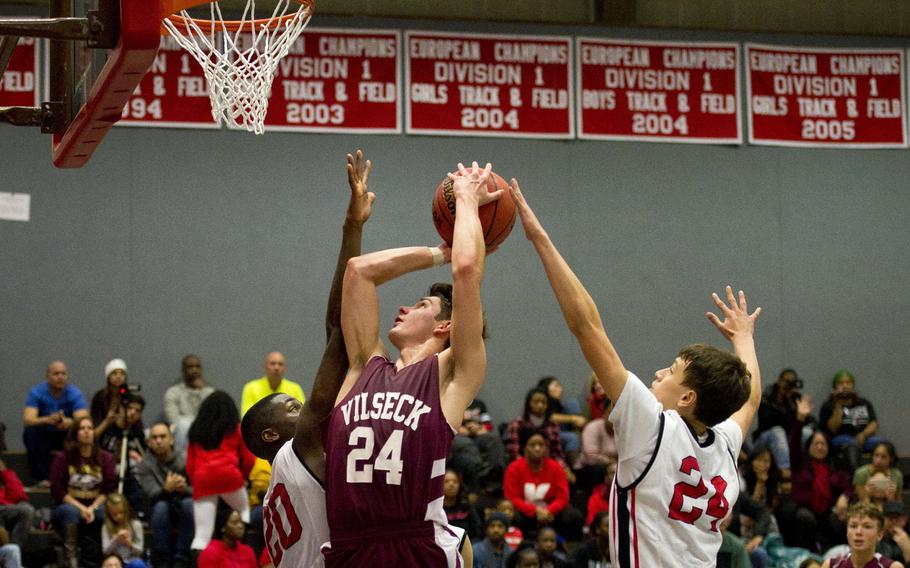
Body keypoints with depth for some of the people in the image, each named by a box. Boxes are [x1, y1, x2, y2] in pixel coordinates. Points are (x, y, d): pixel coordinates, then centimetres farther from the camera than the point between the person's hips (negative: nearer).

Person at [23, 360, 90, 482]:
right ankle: (42, 478, -21)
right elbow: (27, 420, -29)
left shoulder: (74, 393, -15)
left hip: (66, 436, 0)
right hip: (44, 436, 0)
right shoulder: (37, 392, -16)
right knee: (30, 432, -32)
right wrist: (48, 420, -50)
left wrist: (69, 422, -52)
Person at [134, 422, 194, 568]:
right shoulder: (144, 465, -4)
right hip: (162, 513, 0)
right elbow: (152, 495, -18)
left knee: (188, 503, -32)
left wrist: (184, 489, -35)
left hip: (185, 512, 0)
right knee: (160, 506, -32)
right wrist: (167, 489, -41)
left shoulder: (185, 460, -7)